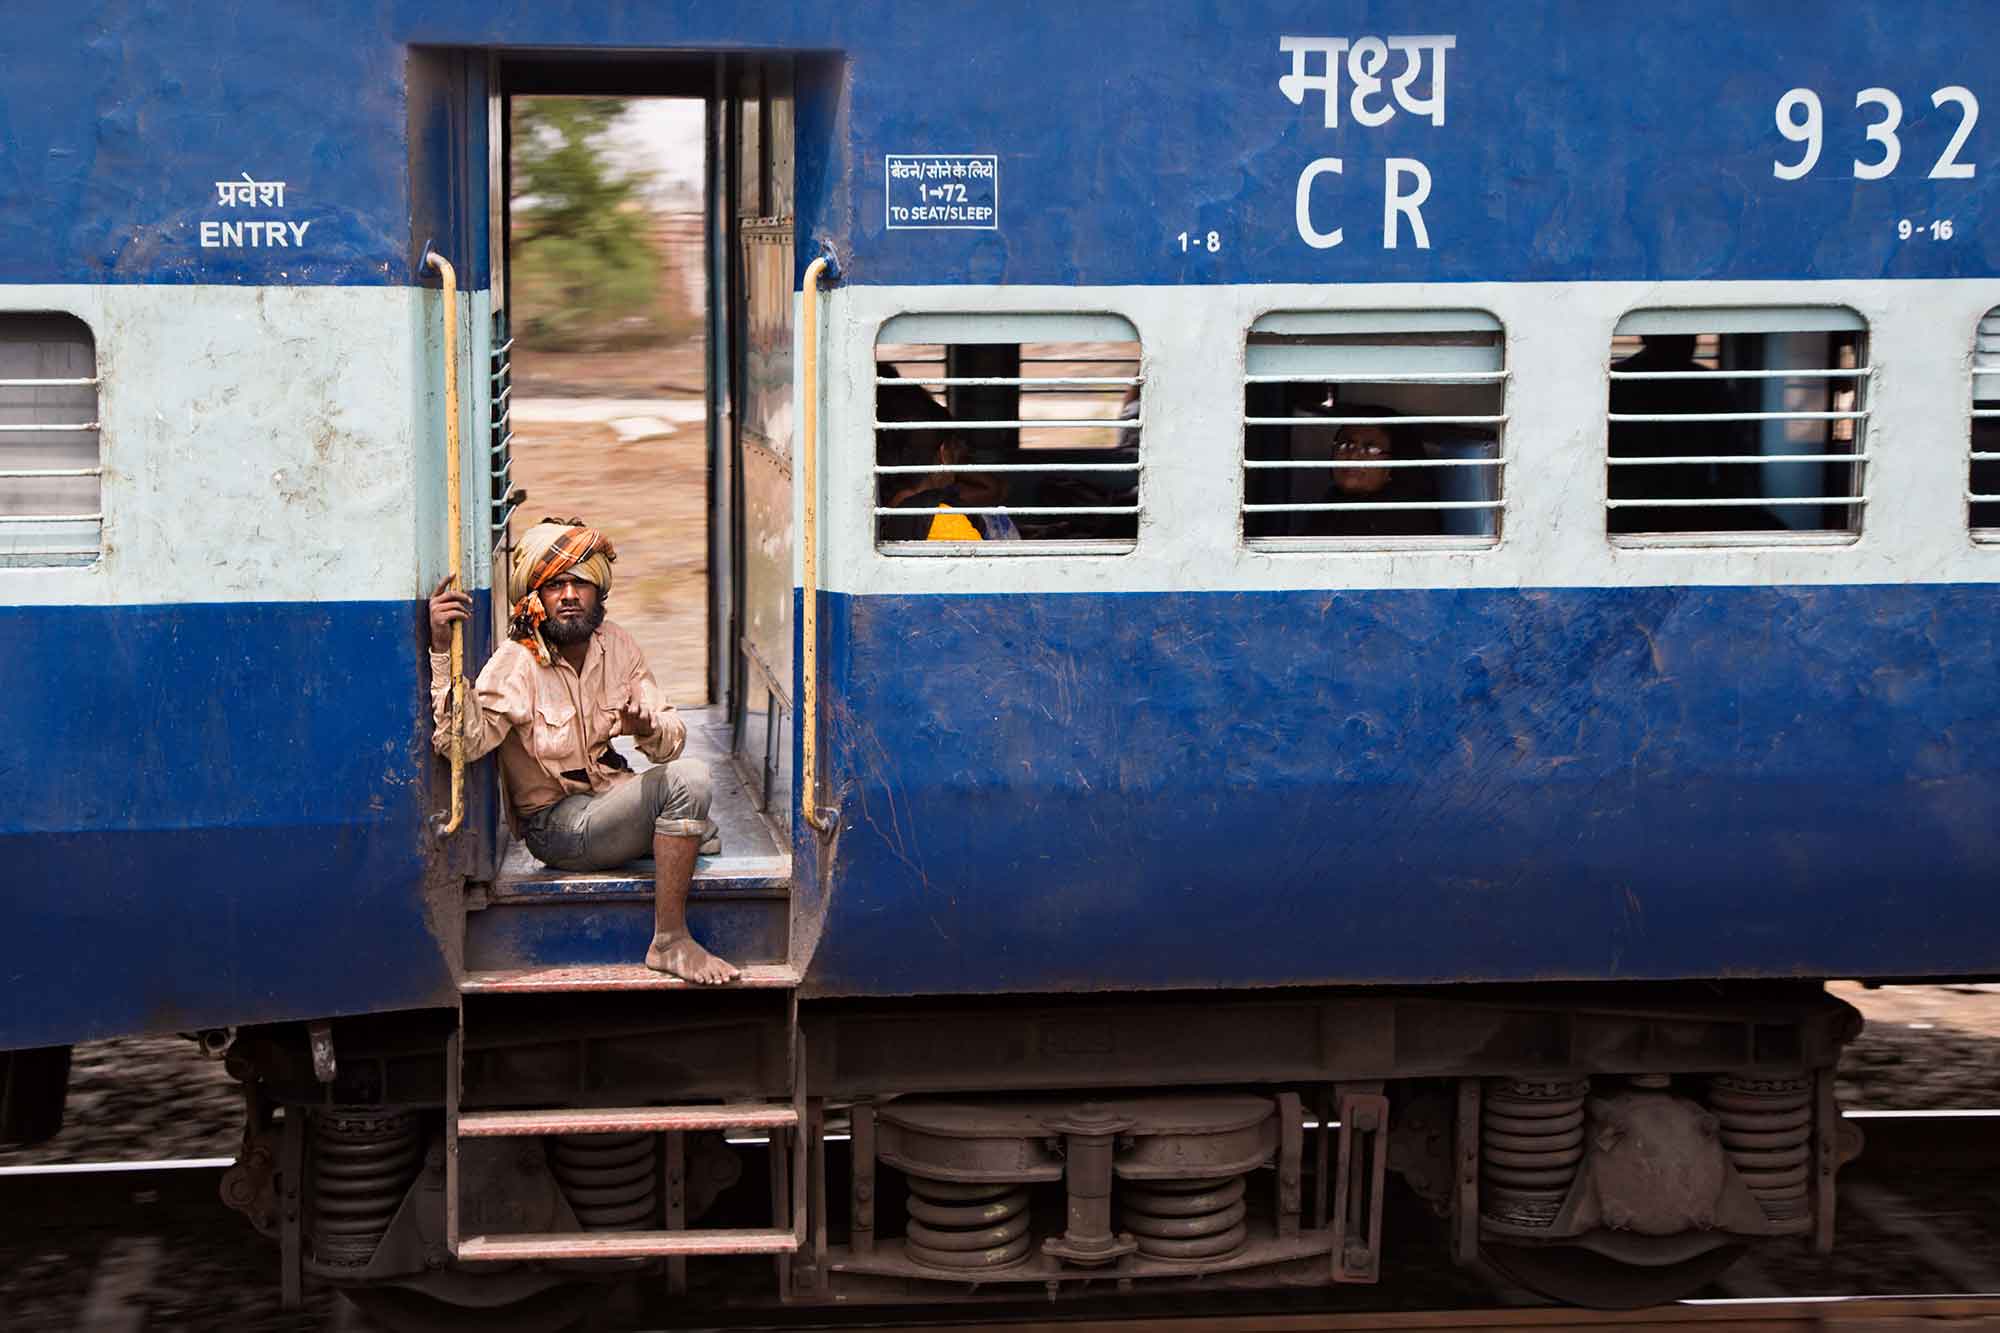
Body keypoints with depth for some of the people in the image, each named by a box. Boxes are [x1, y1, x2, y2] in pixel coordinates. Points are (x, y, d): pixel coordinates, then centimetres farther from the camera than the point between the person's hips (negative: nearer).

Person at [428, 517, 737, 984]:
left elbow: (671, 740, -1)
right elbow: (462, 742, -32)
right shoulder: (516, 663, -17)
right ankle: (669, 941, -23)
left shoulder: (615, 645, 1)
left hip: (611, 797, 7)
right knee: (688, 779, -27)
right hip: (558, 824, -7)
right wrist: (442, 649, -41)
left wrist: (647, 727, -26)